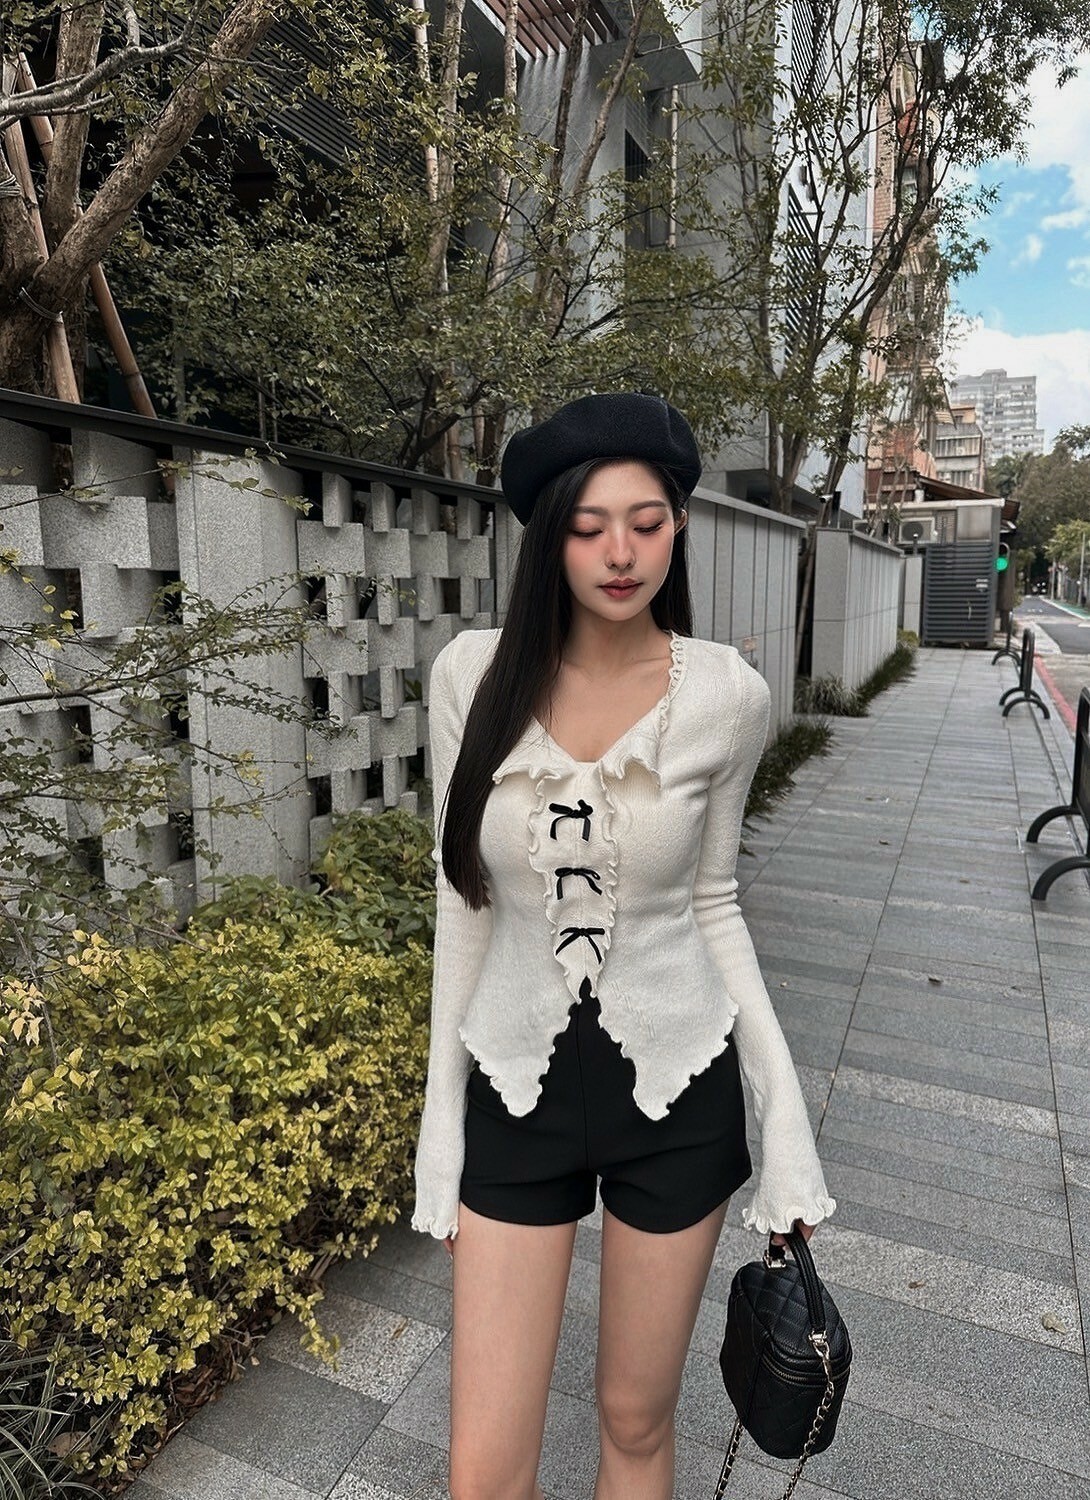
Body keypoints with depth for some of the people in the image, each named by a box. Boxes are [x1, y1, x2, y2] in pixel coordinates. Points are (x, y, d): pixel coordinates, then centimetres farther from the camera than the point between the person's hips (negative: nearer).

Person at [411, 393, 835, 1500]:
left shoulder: (727, 695, -10)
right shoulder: (474, 675, -9)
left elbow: (712, 906, 1)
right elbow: (463, 903, -1)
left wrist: (786, 1116, 0)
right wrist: (442, 1114, 2)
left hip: (677, 1086, 0)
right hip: (517, 1087, 1)